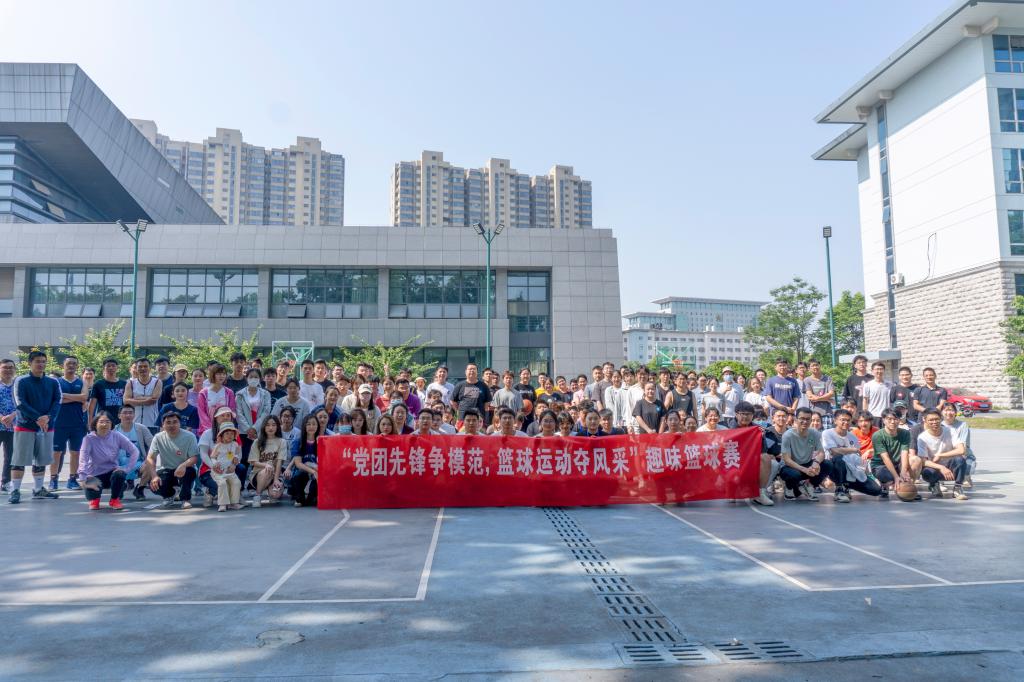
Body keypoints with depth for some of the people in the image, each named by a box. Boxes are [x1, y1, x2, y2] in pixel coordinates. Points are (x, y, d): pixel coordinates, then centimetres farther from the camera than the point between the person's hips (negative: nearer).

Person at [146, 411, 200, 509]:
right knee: (153, 484, -26)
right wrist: (154, 476, -27)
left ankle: (185, 498, -8)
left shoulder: (189, 436, -12)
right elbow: (150, 458, -10)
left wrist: (183, 465, -40)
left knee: (189, 471, -36)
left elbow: (194, 457, -17)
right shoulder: (158, 437, -6)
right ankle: (169, 494, 12)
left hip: (183, 471, -2)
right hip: (165, 471, 2)